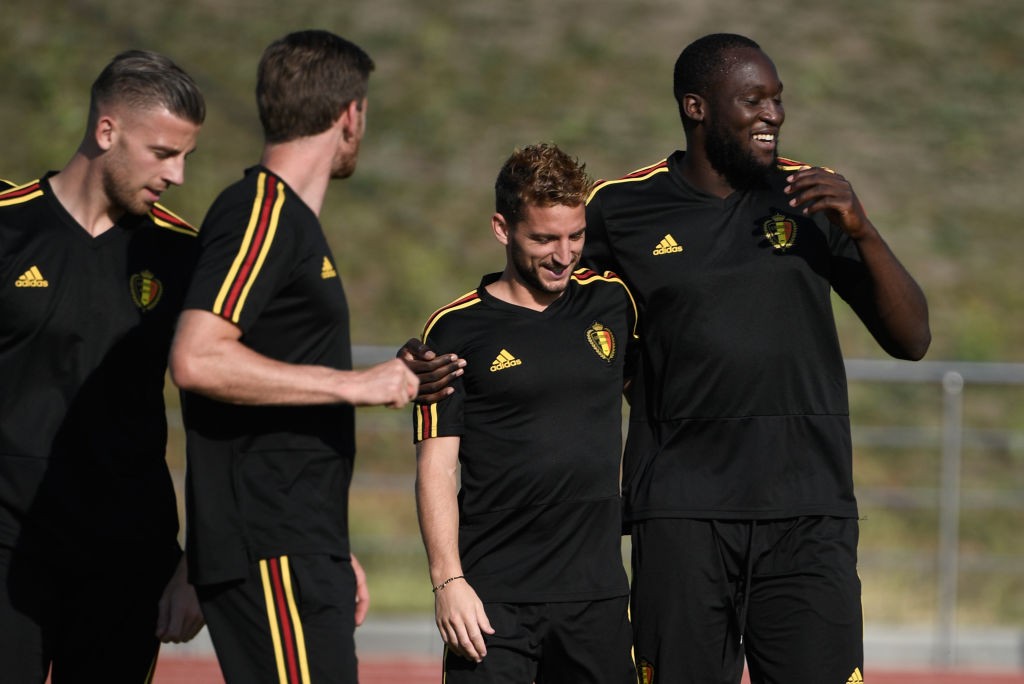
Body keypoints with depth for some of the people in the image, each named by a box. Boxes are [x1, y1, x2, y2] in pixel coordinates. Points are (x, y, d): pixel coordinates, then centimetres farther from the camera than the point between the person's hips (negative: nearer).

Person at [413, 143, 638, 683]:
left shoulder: (611, 302, 10)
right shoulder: (456, 330, 0)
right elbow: (436, 466, -2)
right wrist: (447, 580, -12)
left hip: (598, 590, 4)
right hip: (494, 593, -4)